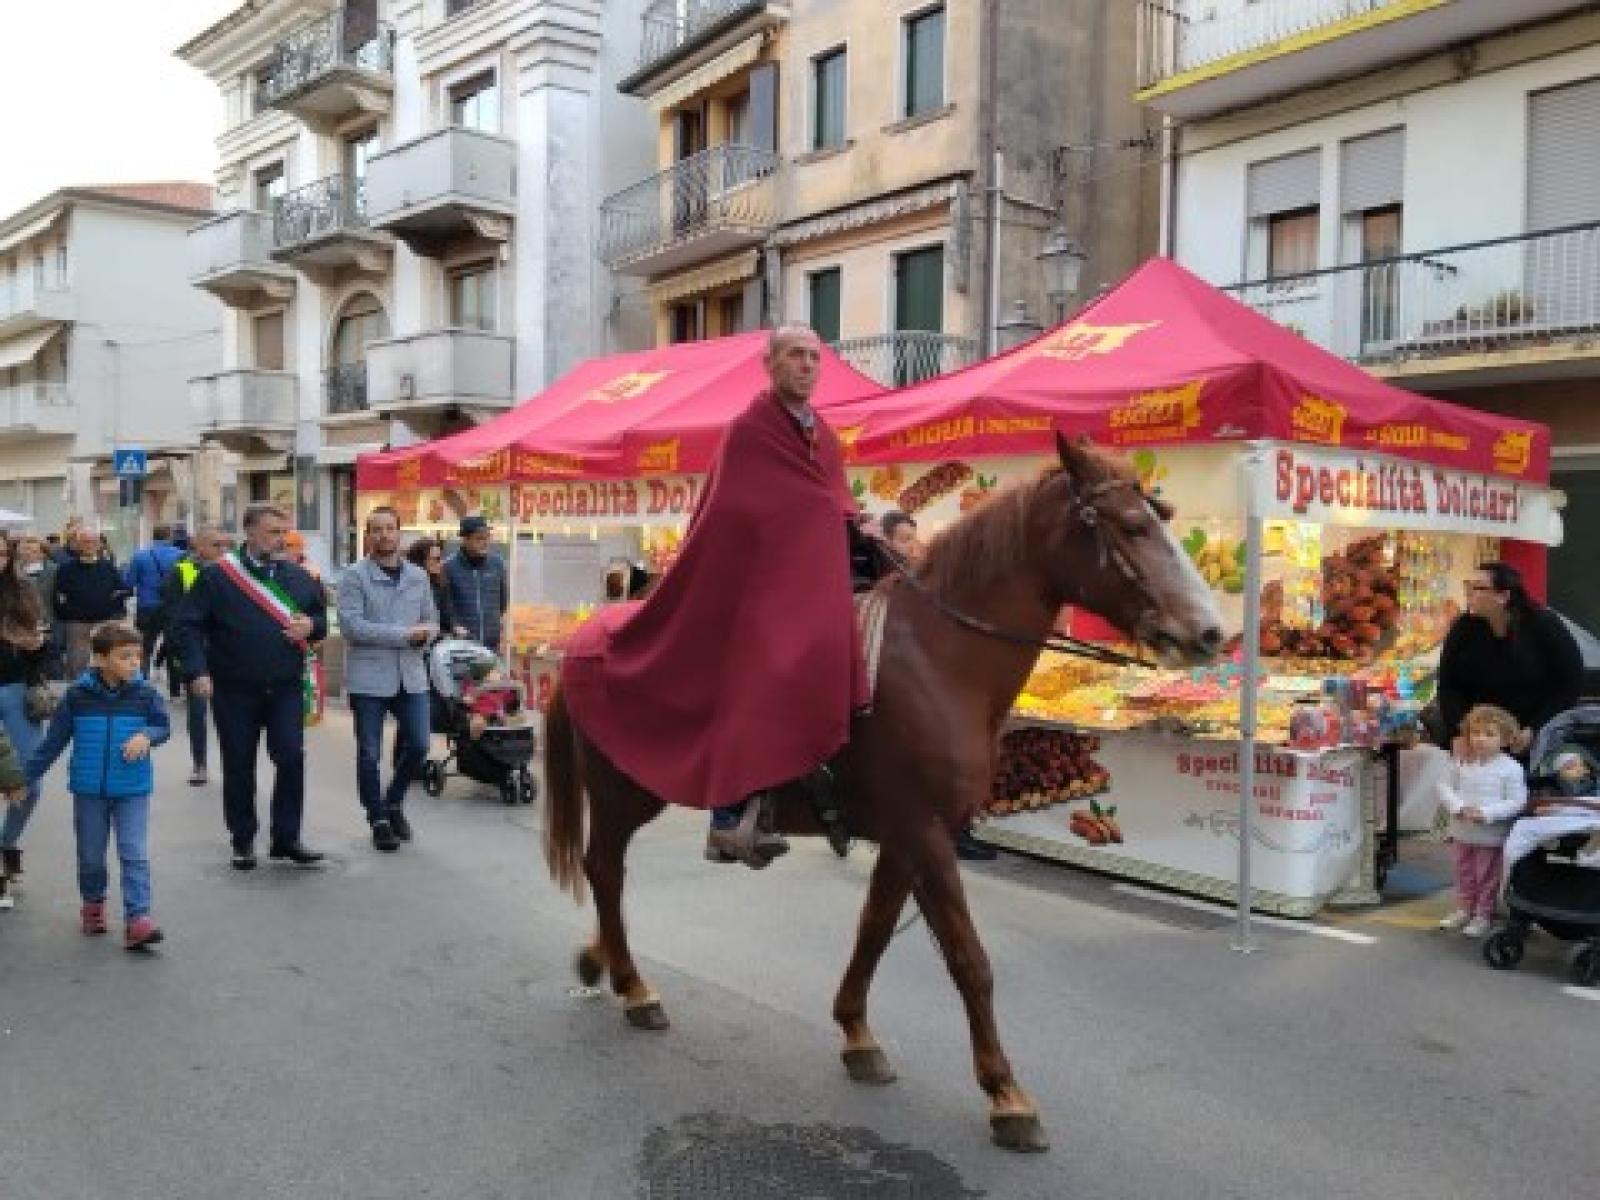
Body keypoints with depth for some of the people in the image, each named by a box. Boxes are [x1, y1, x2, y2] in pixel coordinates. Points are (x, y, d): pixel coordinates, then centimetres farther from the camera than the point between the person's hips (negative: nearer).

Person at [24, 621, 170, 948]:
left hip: (132, 789, -1)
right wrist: (27, 776, 4)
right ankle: (93, 904, 38)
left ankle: (137, 919, -8)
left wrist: (147, 736, -19)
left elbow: (162, 724, 4)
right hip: (89, 788, 1)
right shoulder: (78, 695, -6)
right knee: (91, 855, 14)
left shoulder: (144, 694, -6)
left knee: (135, 854, -7)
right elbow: (54, 740, 2)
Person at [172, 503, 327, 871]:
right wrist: (197, 671, -14)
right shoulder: (219, 576, -3)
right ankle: (243, 840, 21)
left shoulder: (299, 577, 8)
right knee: (238, 766, 8)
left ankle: (286, 837, 8)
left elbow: (322, 618, 18)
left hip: (286, 689, 2)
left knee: (292, 758, -5)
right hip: (234, 690, -2)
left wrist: (311, 626, -5)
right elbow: (189, 625, -4)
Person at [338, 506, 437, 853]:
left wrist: (426, 633, -9)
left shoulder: (418, 576, 11)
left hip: (411, 676, 4)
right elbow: (350, 624, -15)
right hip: (368, 678, -4)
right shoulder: (355, 576, -5)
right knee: (369, 754, 4)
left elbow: (430, 620, 17)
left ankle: (393, 802, 29)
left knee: (418, 745, 3)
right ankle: (379, 820, 20)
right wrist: (404, 634, -16)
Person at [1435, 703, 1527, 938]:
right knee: (1464, 872, 17)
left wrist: (1487, 813, -24)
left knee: (1488, 876, 8)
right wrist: (1459, 807, -15)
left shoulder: (1511, 768, -14)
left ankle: (1483, 915, 22)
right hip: (1463, 831, 4)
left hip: (1492, 835, -4)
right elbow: (1445, 786, 2)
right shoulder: (1462, 763, -3)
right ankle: (1463, 909, 32)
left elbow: (1517, 800, -16)